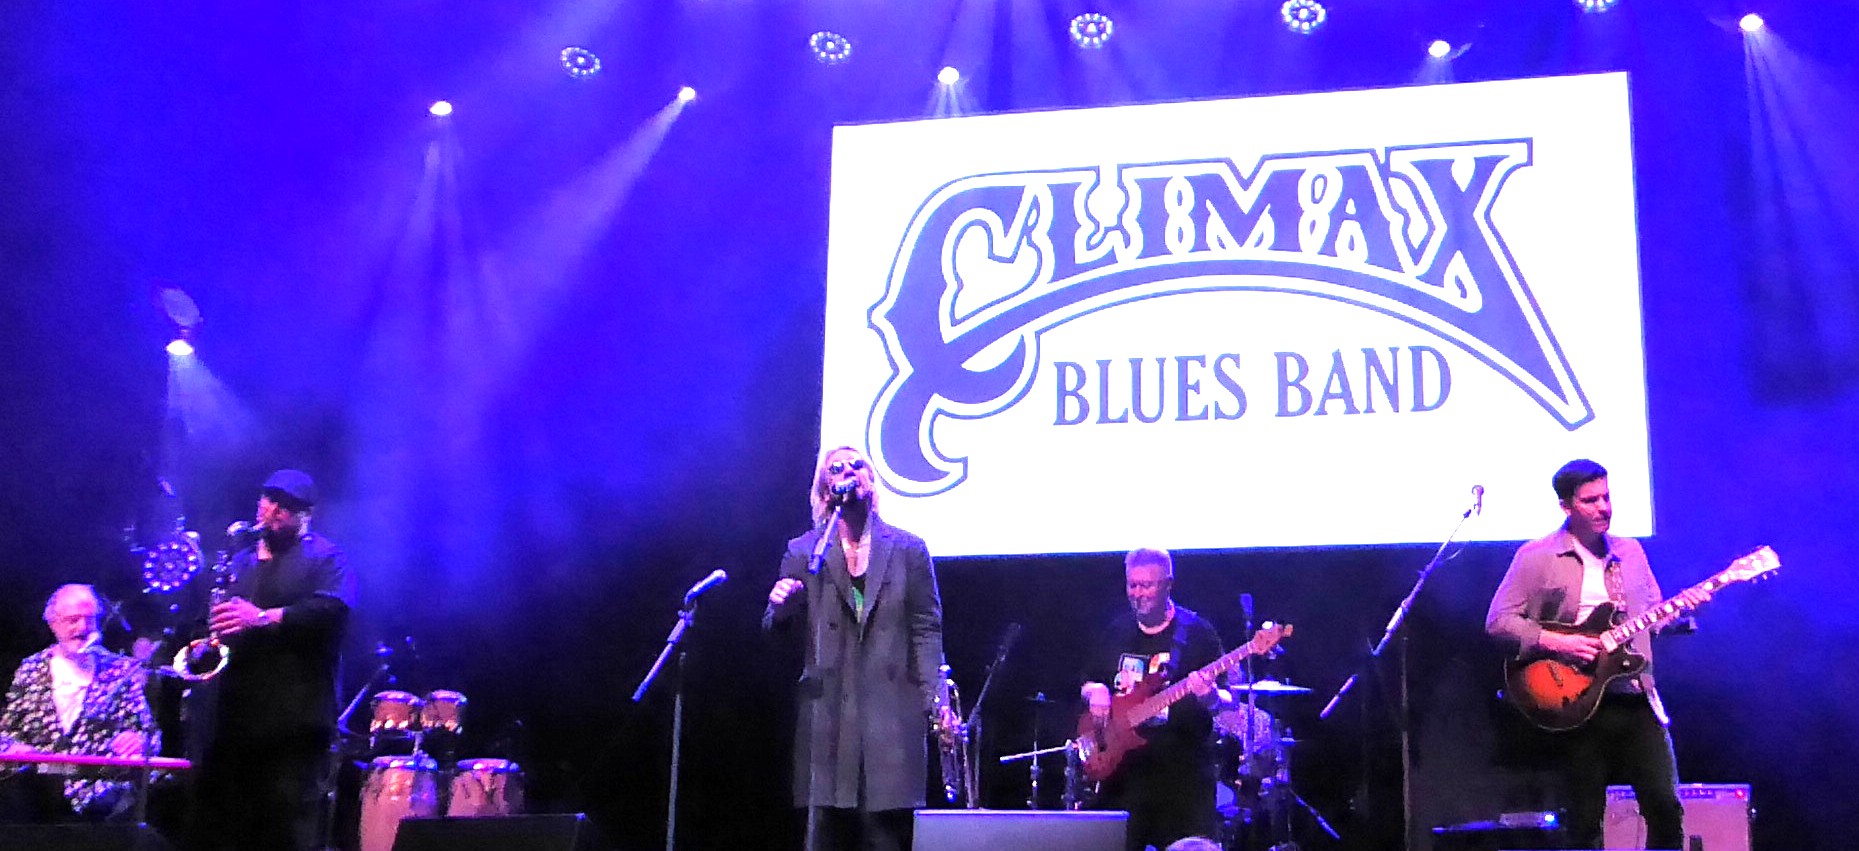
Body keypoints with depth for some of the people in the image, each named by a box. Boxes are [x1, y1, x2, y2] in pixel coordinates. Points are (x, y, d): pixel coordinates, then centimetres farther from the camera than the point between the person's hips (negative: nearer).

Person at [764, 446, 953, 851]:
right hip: (827, 714, 1)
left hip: (891, 712, 0)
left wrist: (937, 700, -3)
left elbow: (926, 630, 7)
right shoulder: (803, 552, 10)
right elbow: (781, 631, 10)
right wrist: (780, 607, -14)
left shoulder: (908, 549, 10)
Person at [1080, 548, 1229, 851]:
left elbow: (1228, 700, -4)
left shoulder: (1197, 633, -2)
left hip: (1183, 774, -4)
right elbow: (1088, 685, 21)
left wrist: (1211, 697, -26)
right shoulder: (1116, 632, 11)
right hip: (1122, 771, 4)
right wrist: (1095, 691, -2)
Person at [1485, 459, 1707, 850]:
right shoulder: (1535, 557, -3)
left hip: (1637, 699, 4)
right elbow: (1498, 621, -6)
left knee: (1666, 807, 0)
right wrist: (1555, 643, -17)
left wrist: (1681, 606, -2)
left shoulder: (1630, 551, 14)